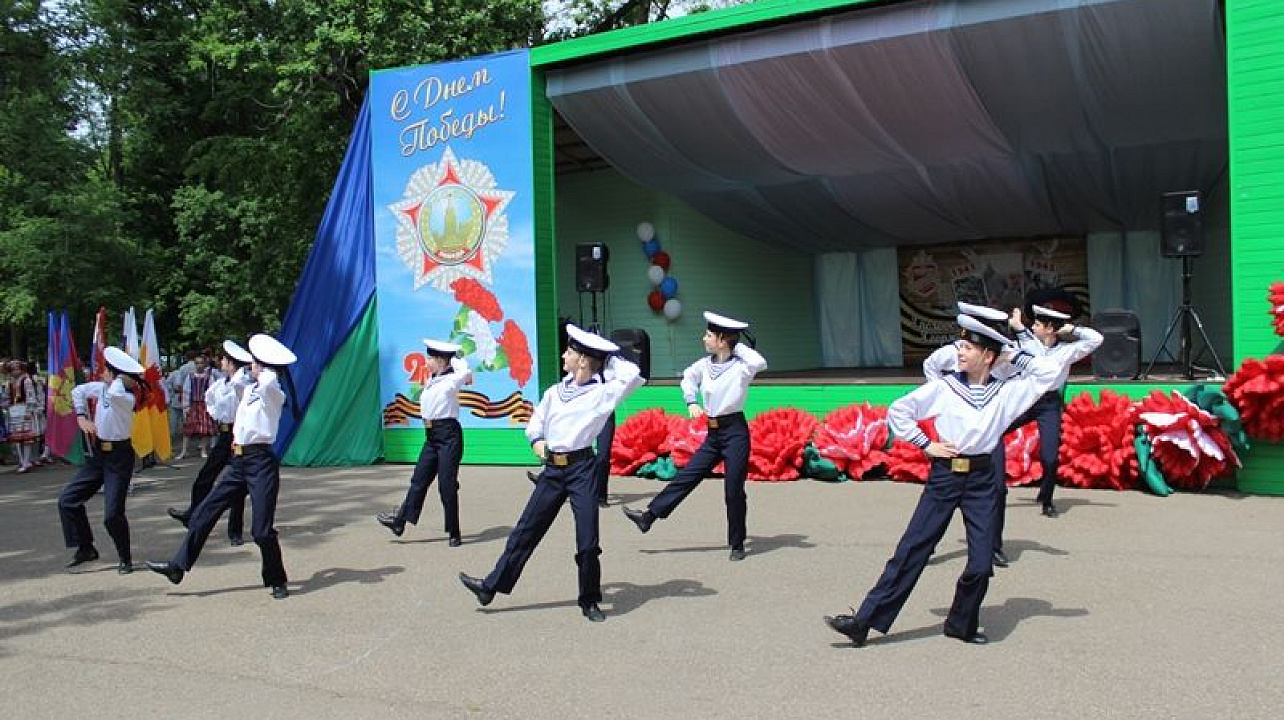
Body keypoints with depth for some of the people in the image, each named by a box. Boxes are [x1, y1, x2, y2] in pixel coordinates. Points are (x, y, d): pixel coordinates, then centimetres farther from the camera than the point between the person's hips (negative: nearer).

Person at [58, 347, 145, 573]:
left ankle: (125, 559, 11)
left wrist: (121, 379, -26)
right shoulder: (102, 388, 2)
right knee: (67, 500, 8)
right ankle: (86, 548, 20)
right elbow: (78, 391, 21)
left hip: (119, 457, -8)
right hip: (98, 453, 8)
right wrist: (82, 417, 7)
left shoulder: (127, 398, -21)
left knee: (112, 514, -10)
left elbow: (115, 395, -47)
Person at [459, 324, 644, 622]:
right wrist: (536, 441, 2)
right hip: (552, 470, 5)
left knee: (588, 542, -1)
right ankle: (491, 586, 16)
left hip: (581, 469, -4)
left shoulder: (601, 393, -6)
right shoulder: (554, 393, 9)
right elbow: (535, 423, 23)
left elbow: (633, 375, -20)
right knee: (526, 530, 9)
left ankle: (590, 602, 17)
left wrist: (608, 359, -6)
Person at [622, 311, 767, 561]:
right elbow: (688, 377, 25)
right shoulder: (704, 364, 4)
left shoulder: (740, 366, -14)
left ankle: (737, 544, 15)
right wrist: (692, 402, 8)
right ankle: (649, 516, 12)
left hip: (735, 432, -6)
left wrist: (738, 346, -20)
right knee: (686, 476, 8)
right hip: (713, 433, 6)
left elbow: (760, 363, -36)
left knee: (734, 490, 0)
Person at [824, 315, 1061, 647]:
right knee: (912, 550, -2)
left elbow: (1049, 372, 0)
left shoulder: (1007, 392, 3)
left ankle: (962, 625, 23)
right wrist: (925, 444, -1)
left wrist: (1012, 356, 1)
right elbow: (898, 410, 3)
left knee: (981, 562, -2)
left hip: (982, 479, 1)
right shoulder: (944, 387, 0)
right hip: (944, 475, -1)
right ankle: (864, 621, 0)